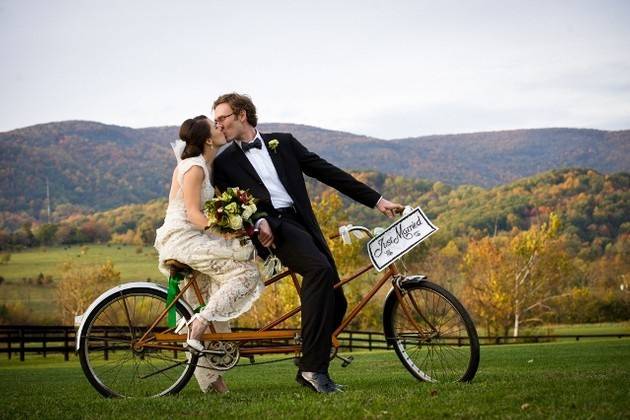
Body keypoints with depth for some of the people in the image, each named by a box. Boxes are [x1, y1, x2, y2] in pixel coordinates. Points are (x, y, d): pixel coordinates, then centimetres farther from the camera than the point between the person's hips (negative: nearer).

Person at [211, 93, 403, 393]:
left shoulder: (283, 143, 19)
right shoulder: (224, 163, 13)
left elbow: (327, 172, 16)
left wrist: (377, 200, 13)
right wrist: (258, 221, -21)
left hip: (303, 222, 5)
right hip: (273, 227, -4)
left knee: (336, 301, -5)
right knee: (320, 269, -31)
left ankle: (308, 370, 9)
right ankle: (314, 367, -30)